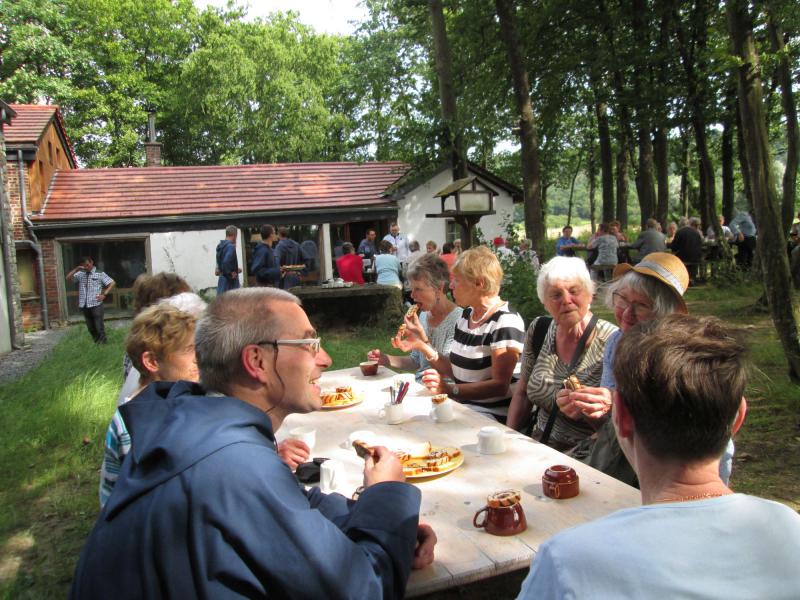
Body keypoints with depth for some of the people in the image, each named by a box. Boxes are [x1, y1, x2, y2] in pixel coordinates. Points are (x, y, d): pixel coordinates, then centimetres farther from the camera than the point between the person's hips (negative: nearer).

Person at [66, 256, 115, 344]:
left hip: (96, 304, -4)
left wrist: (104, 294, -8)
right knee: (90, 327, 12)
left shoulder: (100, 274, 0)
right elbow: (68, 278, 6)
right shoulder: (80, 274, 11)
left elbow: (112, 283, -1)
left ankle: (102, 342, 6)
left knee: (99, 326, -3)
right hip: (84, 305, 4)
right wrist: (76, 269, -5)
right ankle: (96, 342, 23)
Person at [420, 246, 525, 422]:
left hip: (491, 414, -7)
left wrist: (449, 389, -28)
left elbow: (500, 386, -19)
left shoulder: (505, 322, -14)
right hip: (461, 405, 7)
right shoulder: (466, 315, 13)